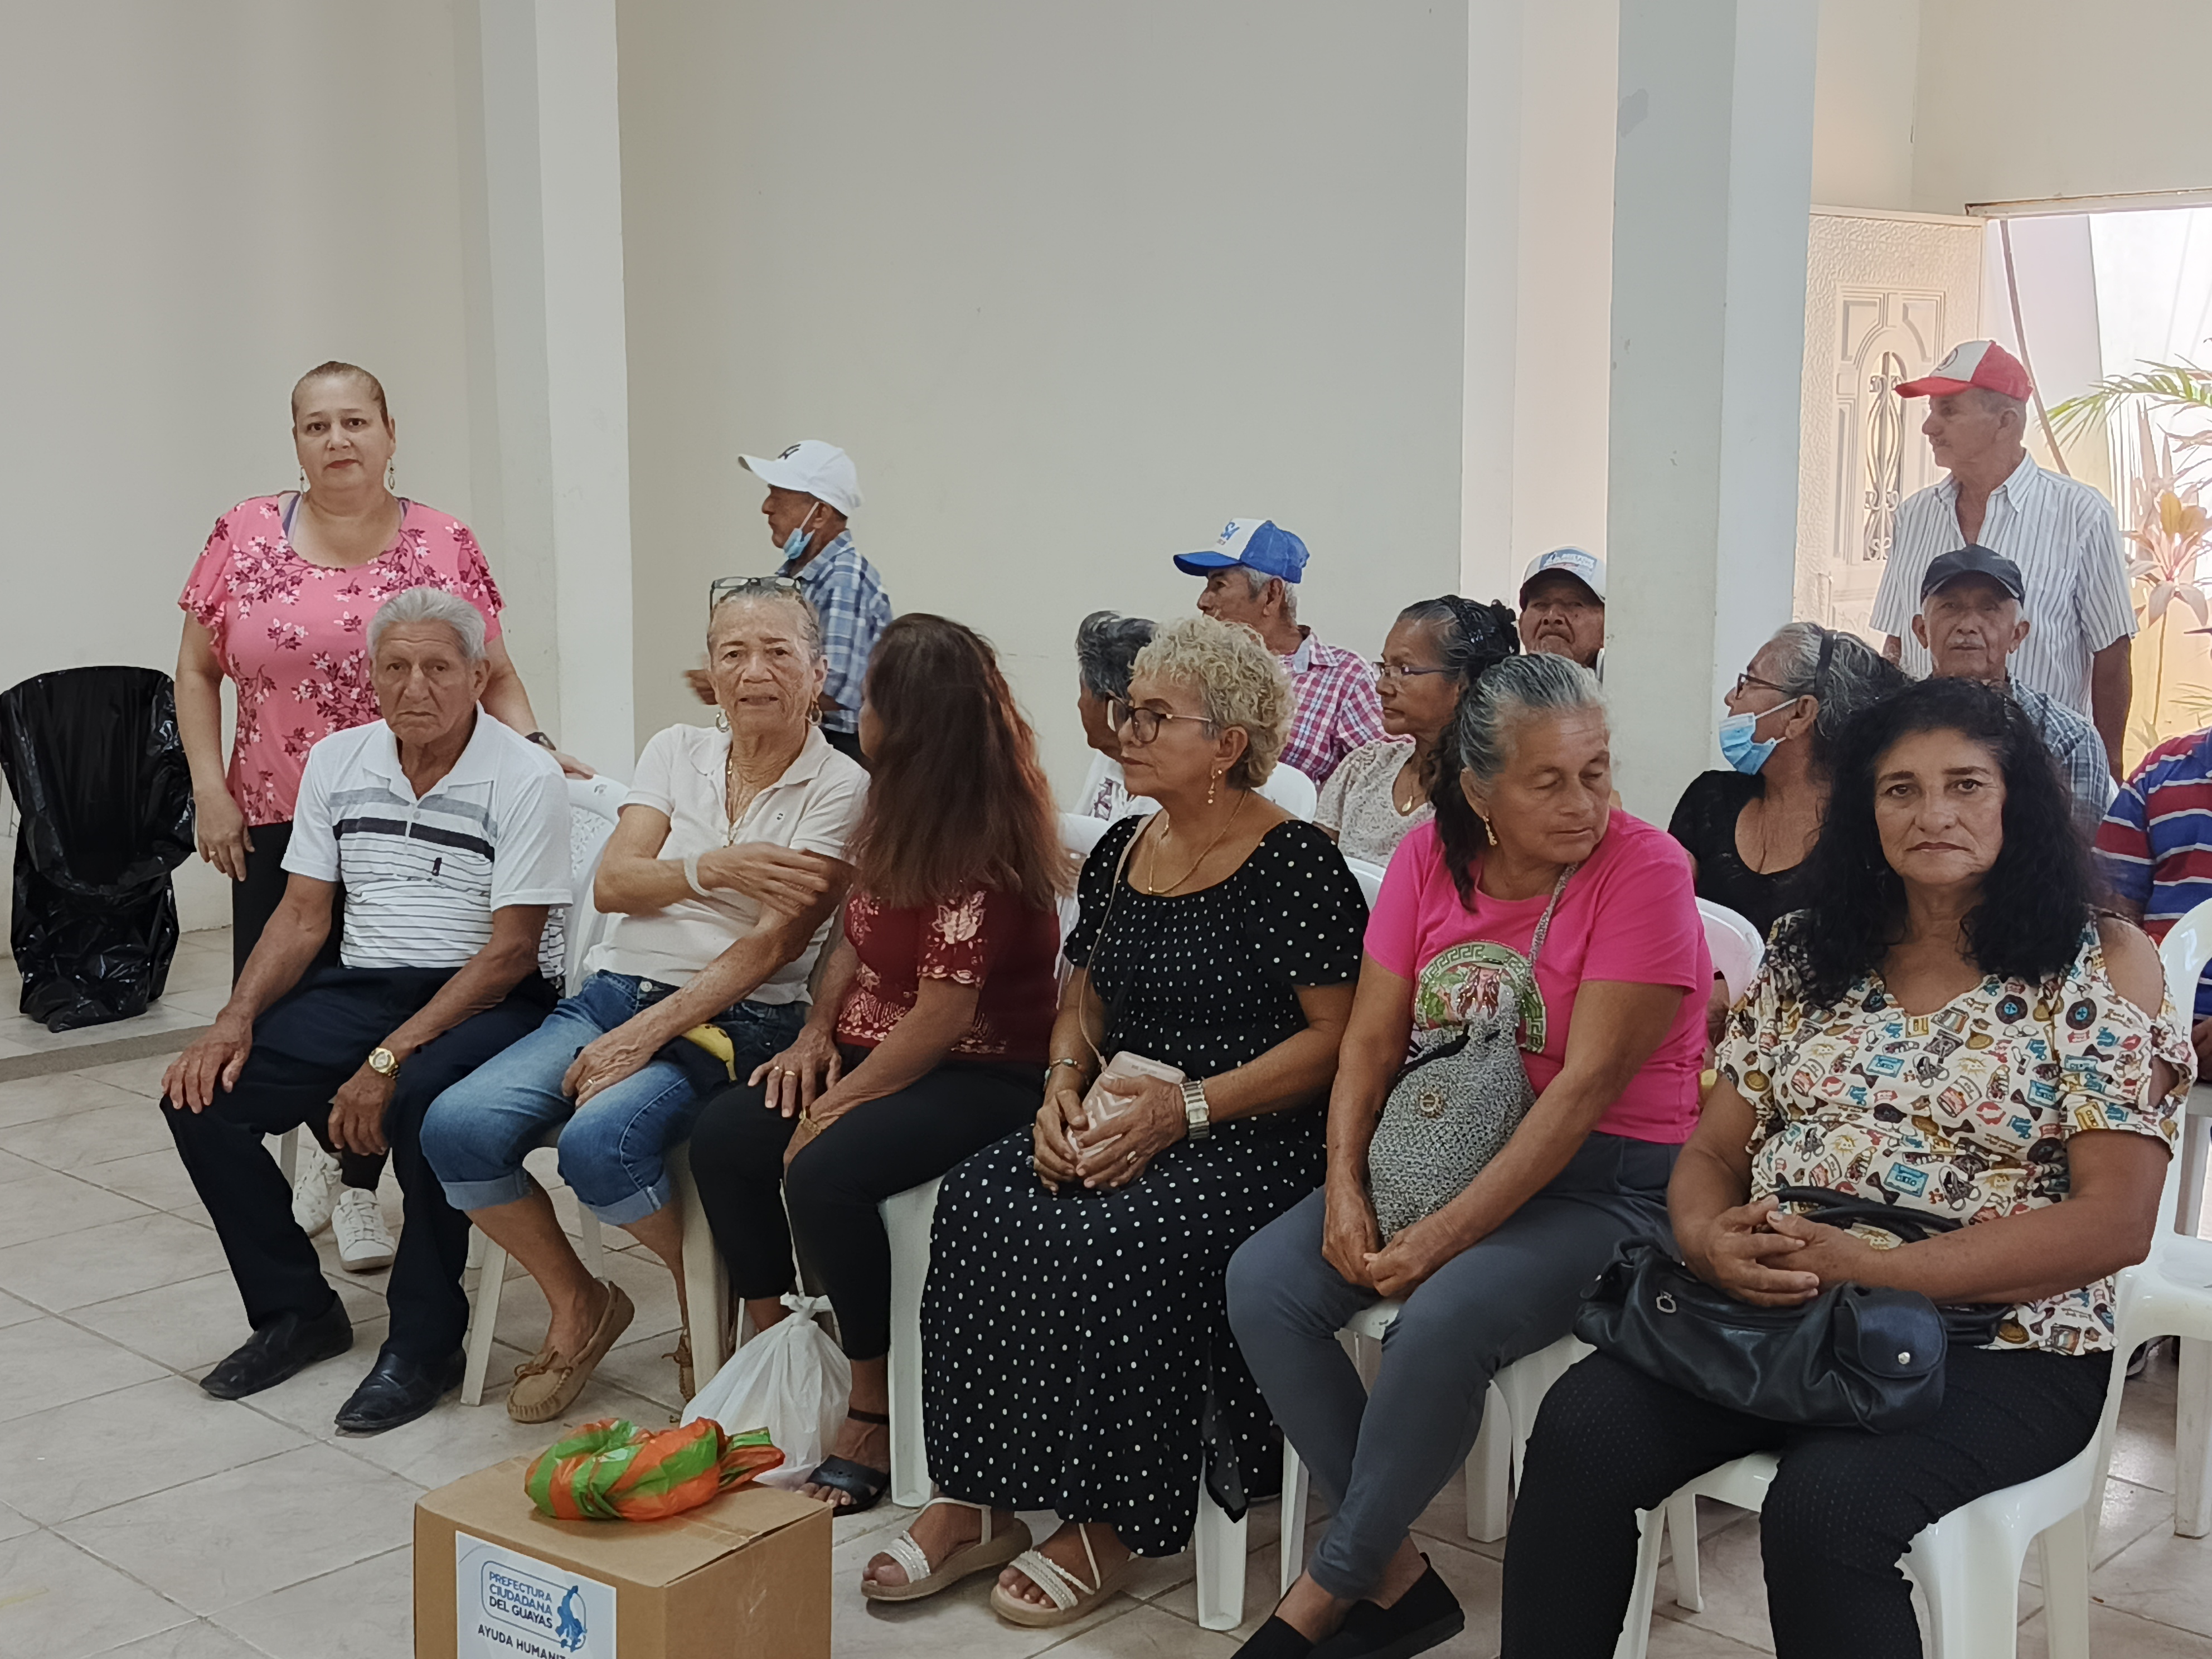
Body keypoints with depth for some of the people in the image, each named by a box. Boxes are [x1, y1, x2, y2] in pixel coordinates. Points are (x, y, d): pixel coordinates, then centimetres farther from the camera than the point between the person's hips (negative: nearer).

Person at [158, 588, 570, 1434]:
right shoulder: (337, 762, 9)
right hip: (361, 987, 6)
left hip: (486, 1000, -6)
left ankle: (424, 1342, -16)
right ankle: (298, 1311, 5)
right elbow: (302, 916, 11)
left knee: (425, 1099, -37)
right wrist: (235, 1019, -8)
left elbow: (510, 952, -15)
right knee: (200, 1092, -12)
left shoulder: (527, 778, -10)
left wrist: (389, 1060, -22)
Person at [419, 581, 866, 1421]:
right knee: (457, 1126, -18)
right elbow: (612, 882, 4)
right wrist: (714, 867, -14)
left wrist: (647, 1035, -18)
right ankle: (578, 1303, 7)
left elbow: (769, 945, -11)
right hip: (611, 994, 5)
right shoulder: (675, 752, 14)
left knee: (599, 1142, -33)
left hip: (730, 1024, -5)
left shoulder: (840, 788, -2)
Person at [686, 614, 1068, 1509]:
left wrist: (838, 1106, -18)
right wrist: (816, 1034, 4)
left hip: (981, 1076, -9)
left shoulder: (981, 847, -22)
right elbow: (857, 936, 19)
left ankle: (876, 1415, -12)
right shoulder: (900, 811, 7)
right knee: (723, 1136, -7)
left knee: (825, 1173, -29)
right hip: (873, 1050, 9)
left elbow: (943, 1016, -23)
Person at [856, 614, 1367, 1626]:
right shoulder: (1121, 852, 14)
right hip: (1115, 1120, 7)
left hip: (1250, 1136, -6)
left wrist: (1189, 1106, -18)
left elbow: (1337, 1036, -12)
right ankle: (975, 1503, -13)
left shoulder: (1296, 864, -8)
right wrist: (1065, 1082, 0)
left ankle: (1109, 1525, -14)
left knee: (1109, 1238, -32)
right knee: (979, 1201, -19)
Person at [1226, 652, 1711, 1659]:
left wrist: (1446, 1236, -23)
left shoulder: (1643, 869, -15)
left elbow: (1587, 1085, -20)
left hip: (1607, 1181, -6)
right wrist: (1345, 1190, -13)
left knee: (1444, 1320, -32)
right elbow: (1370, 1042, 4)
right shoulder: (1431, 859, 3)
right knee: (1261, 1283, -13)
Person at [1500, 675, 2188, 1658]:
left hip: (1996, 1347, -4)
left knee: (1825, 1505, -34)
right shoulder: (1811, 955, 13)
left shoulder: (2098, 967, -1)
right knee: (1584, 1423, -23)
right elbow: (1713, 1149, 14)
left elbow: (2115, 1223, -10)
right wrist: (1707, 1237, -12)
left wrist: (1868, 1266, -18)